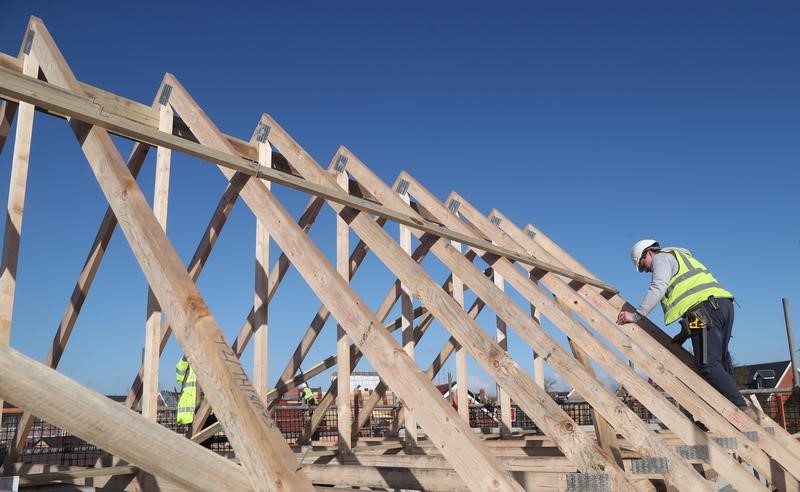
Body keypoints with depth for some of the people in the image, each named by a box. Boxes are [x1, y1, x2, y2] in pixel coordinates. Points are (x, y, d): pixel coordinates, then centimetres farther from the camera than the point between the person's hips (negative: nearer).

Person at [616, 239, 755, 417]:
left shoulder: (662, 257, 9)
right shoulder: (682, 257, 37)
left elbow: (658, 288, -11)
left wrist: (636, 315, -12)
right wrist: (683, 335, 26)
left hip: (706, 307, -10)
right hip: (723, 303, 10)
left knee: (707, 365, -13)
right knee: (719, 364, 10)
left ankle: (743, 409, -17)